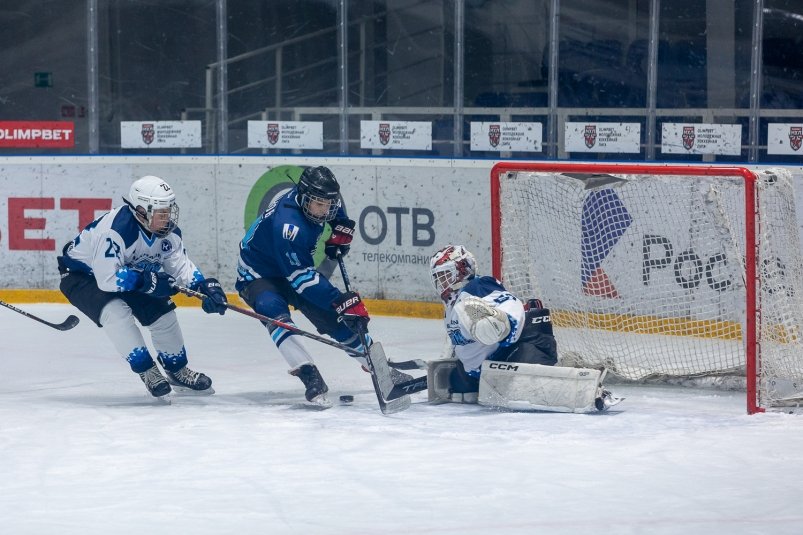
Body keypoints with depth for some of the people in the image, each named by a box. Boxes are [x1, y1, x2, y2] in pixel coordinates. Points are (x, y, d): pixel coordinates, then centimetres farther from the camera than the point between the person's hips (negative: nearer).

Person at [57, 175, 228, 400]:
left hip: (124, 272, 7)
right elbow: (107, 280, -40)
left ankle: (177, 371, 17)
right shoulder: (114, 231, -39)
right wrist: (148, 281, -35)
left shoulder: (167, 230, -15)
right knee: (116, 311, -31)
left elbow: (181, 265, -6)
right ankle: (146, 371, -17)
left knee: (161, 311, -3)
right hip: (81, 276, -7)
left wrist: (205, 286, -23)